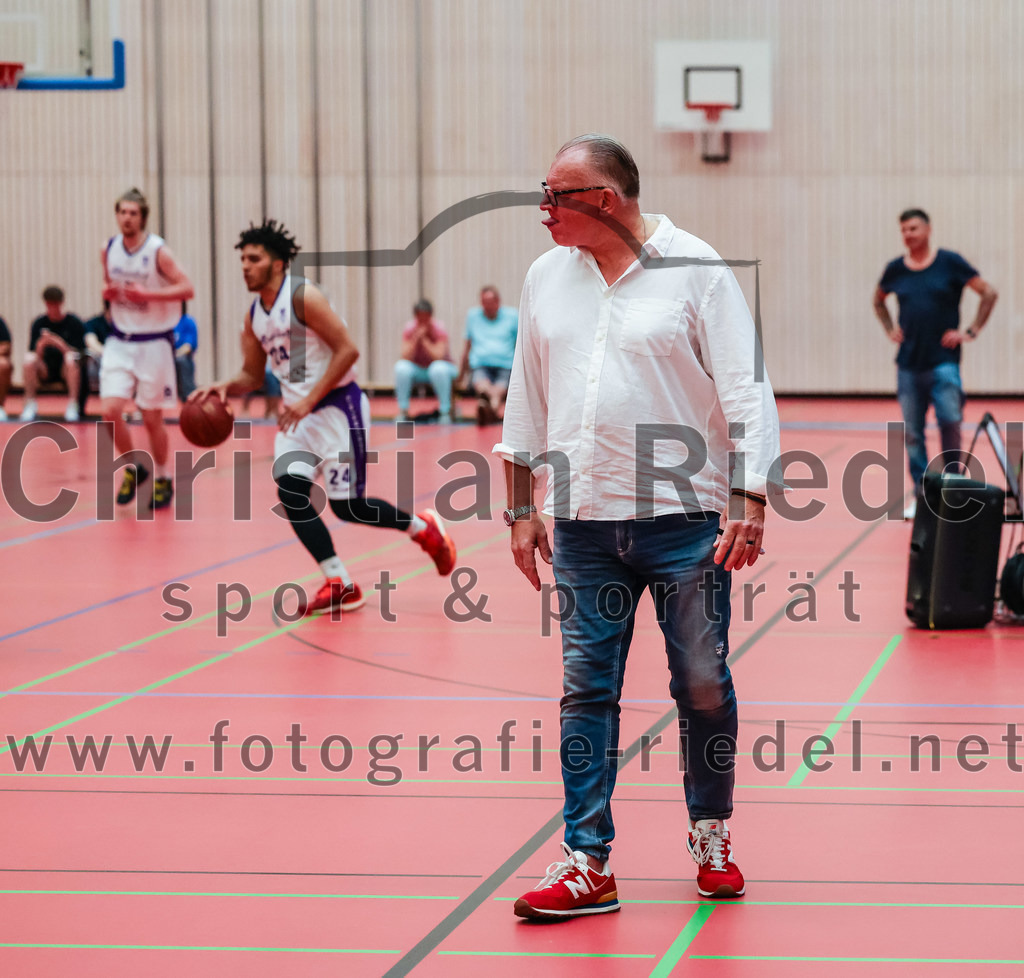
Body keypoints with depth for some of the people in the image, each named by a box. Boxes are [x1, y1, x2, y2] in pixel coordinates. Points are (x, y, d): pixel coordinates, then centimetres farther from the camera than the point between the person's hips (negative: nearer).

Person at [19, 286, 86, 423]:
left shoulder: (73, 322, -3)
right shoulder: (39, 324, 4)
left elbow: (77, 353, -11)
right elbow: (33, 353, -3)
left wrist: (61, 345, -28)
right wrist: (40, 346, -25)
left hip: (66, 370, -2)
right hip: (45, 370, 2)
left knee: (71, 360, -34)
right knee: (29, 360, -27)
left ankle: (72, 406, -30)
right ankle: (30, 405, -16)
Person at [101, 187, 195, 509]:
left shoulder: (158, 251, -13)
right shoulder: (109, 250, 1)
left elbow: (187, 288, -16)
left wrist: (146, 293, -26)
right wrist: (107, 292, -6)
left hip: (154, 343, -4)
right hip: (119, 341, 4)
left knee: (152, 418, 4)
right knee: (110, 410, -10)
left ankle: (163, 479, 25)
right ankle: (132, 469, 14)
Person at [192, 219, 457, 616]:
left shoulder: (303, 297, -16)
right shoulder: (254, 316, 8)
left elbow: (348, 349, -19)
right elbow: (252, 375, 17)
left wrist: (309, 401, -22)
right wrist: (225, 387, -5)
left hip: (337, 406, -7)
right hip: (298, 411, 7)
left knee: (347, 505, -5)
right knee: (290, 491, -12)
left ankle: (424, 528, 21)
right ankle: (340, 586, -5)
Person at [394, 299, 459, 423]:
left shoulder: (439, 328, -18)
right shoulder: (409, 329, -12)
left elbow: (438, 357, -29)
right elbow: (406, 358, -21)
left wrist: (424, 338, -28)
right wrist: (416, 338, -31)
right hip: (418, 370, 2)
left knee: (439, 368, -38)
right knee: (401, 367, -28)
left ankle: (445, 411, -25)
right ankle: (403, 410, -17)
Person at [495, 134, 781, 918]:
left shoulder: (696, 270, -5)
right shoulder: (547, 278, 9)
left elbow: (745, 391, -6)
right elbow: (527, 398, 17)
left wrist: (751, 504, -14)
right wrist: (522, 508, 15)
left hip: (685, 517, -3)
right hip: (583, 523, 4)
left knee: (703, 685, 5)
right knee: (586, 691, 1)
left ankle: (711, 836, 26)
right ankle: (588, 864, 5)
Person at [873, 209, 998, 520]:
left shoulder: (950, 263, -3)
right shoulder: (895, 269, 7)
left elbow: (989, 294, 0)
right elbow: (878, 300, 27)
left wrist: (971, 331, -5)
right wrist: (890, 330, 13)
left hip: (943, 360, -4)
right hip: (908, 363, 4)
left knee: (949, 422, -13)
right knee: (912, 433, 4)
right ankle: (921, 495, 12)